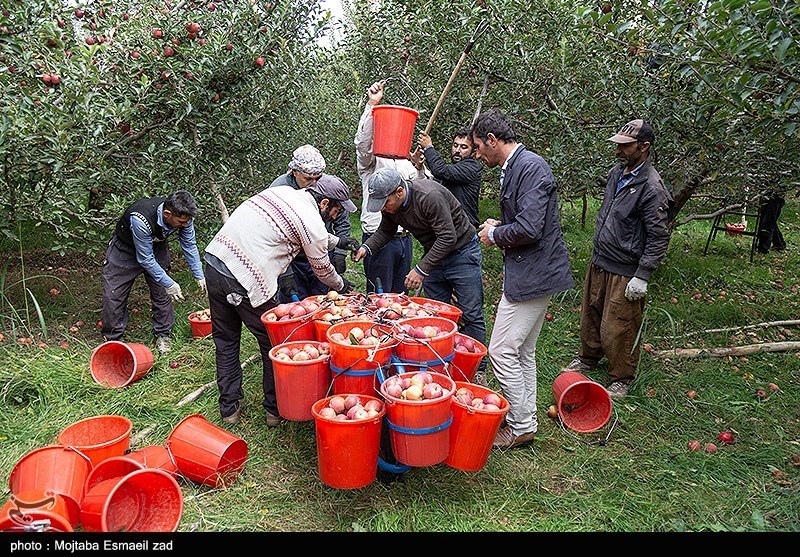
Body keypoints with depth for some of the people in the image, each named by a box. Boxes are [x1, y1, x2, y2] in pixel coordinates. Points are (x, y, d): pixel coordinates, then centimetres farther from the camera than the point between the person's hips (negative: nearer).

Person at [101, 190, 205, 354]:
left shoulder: (183, 216, -27)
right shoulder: (141, 220, -43)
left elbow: (190, 246, -10)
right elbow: (146, 259, -32)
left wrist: (199, 276, -9)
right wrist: (168, 283, -27)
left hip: (156, 246, 4)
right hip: (125, 248, -4)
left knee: (162, 293, -1)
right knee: (113, 296, -2)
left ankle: (162, 336, 16)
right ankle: (112, 339, 17)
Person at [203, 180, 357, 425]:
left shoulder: (283, 191, 16)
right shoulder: (313, 224, -8)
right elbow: (322, 269, 8)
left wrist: (337, 240, 44)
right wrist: (342, 286, 28)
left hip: (215, 260, 9)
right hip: (246, 283, -9)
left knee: (225, 341, 19)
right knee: (273, 345, 10)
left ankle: (230, 407, 32)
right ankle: (275, 409, 23)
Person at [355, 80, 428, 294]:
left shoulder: (407, 163, 19)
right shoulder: (371, 160, -1)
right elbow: (363, 140, -23)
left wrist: (419, 169, -3)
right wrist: (372, 104, -33)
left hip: (404, 238, 7)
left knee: (400, 295, 14)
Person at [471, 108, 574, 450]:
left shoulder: (531, 167, -17)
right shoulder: (513, 168, 14)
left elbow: (529, 229, -26)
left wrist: (494, 235, -10)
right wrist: (499, 226, 7)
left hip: (532, 274, -11)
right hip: (530, 273, 11)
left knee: (501, 352, -5)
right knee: (523, 352, 17)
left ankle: (522, 427, 11)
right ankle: (525, 420, 30)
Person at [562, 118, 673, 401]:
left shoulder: (651, 187, -19)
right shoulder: (616, 173, 7)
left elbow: (659, 238, -18)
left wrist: (642, 277, -20)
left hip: (624, 272, -8)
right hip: (599, 262, 8)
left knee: (618, 328, 2)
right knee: (590, 315, 20)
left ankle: (621, 379, 22)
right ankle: (589, 358, 42)